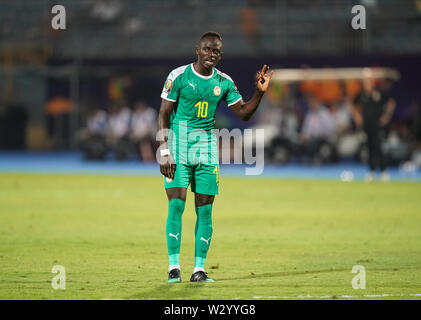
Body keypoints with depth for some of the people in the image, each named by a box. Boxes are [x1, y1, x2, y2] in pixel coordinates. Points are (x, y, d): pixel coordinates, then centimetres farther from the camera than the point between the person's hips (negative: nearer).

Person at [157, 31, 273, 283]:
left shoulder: (224, 82, 5)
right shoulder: (179, 76, -6)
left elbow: (244, 113, 9)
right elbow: (164, 114, -5)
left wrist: (260, 92, -7)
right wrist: (164, 151, -11)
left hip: (207, 148, 4)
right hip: (179, 147, -4)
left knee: (205, 210, 0)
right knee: (176, 205, -10)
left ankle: (199, 269, 4)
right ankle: (174, 267, -4)